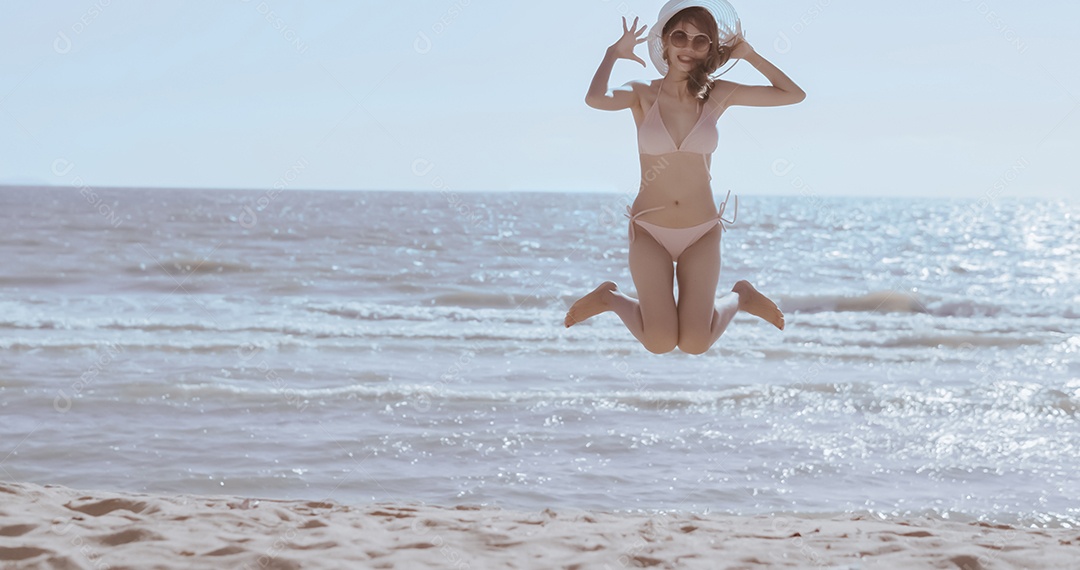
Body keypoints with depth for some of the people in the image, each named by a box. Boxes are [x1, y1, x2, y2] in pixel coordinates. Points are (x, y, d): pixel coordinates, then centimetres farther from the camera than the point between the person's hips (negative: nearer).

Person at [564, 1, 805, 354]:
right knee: (659, 343, -14)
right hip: (649, 231, -1)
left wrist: (748, 54, 1)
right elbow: (595, 99, -28)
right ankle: (609, 299, 16)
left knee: (695, 345, -8)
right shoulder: (643, 94, -6)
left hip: (702, 234, 1)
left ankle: (740, 298, 23)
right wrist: (614, 54, -13)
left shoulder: (717, 95, 0)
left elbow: (794, 95, -1)